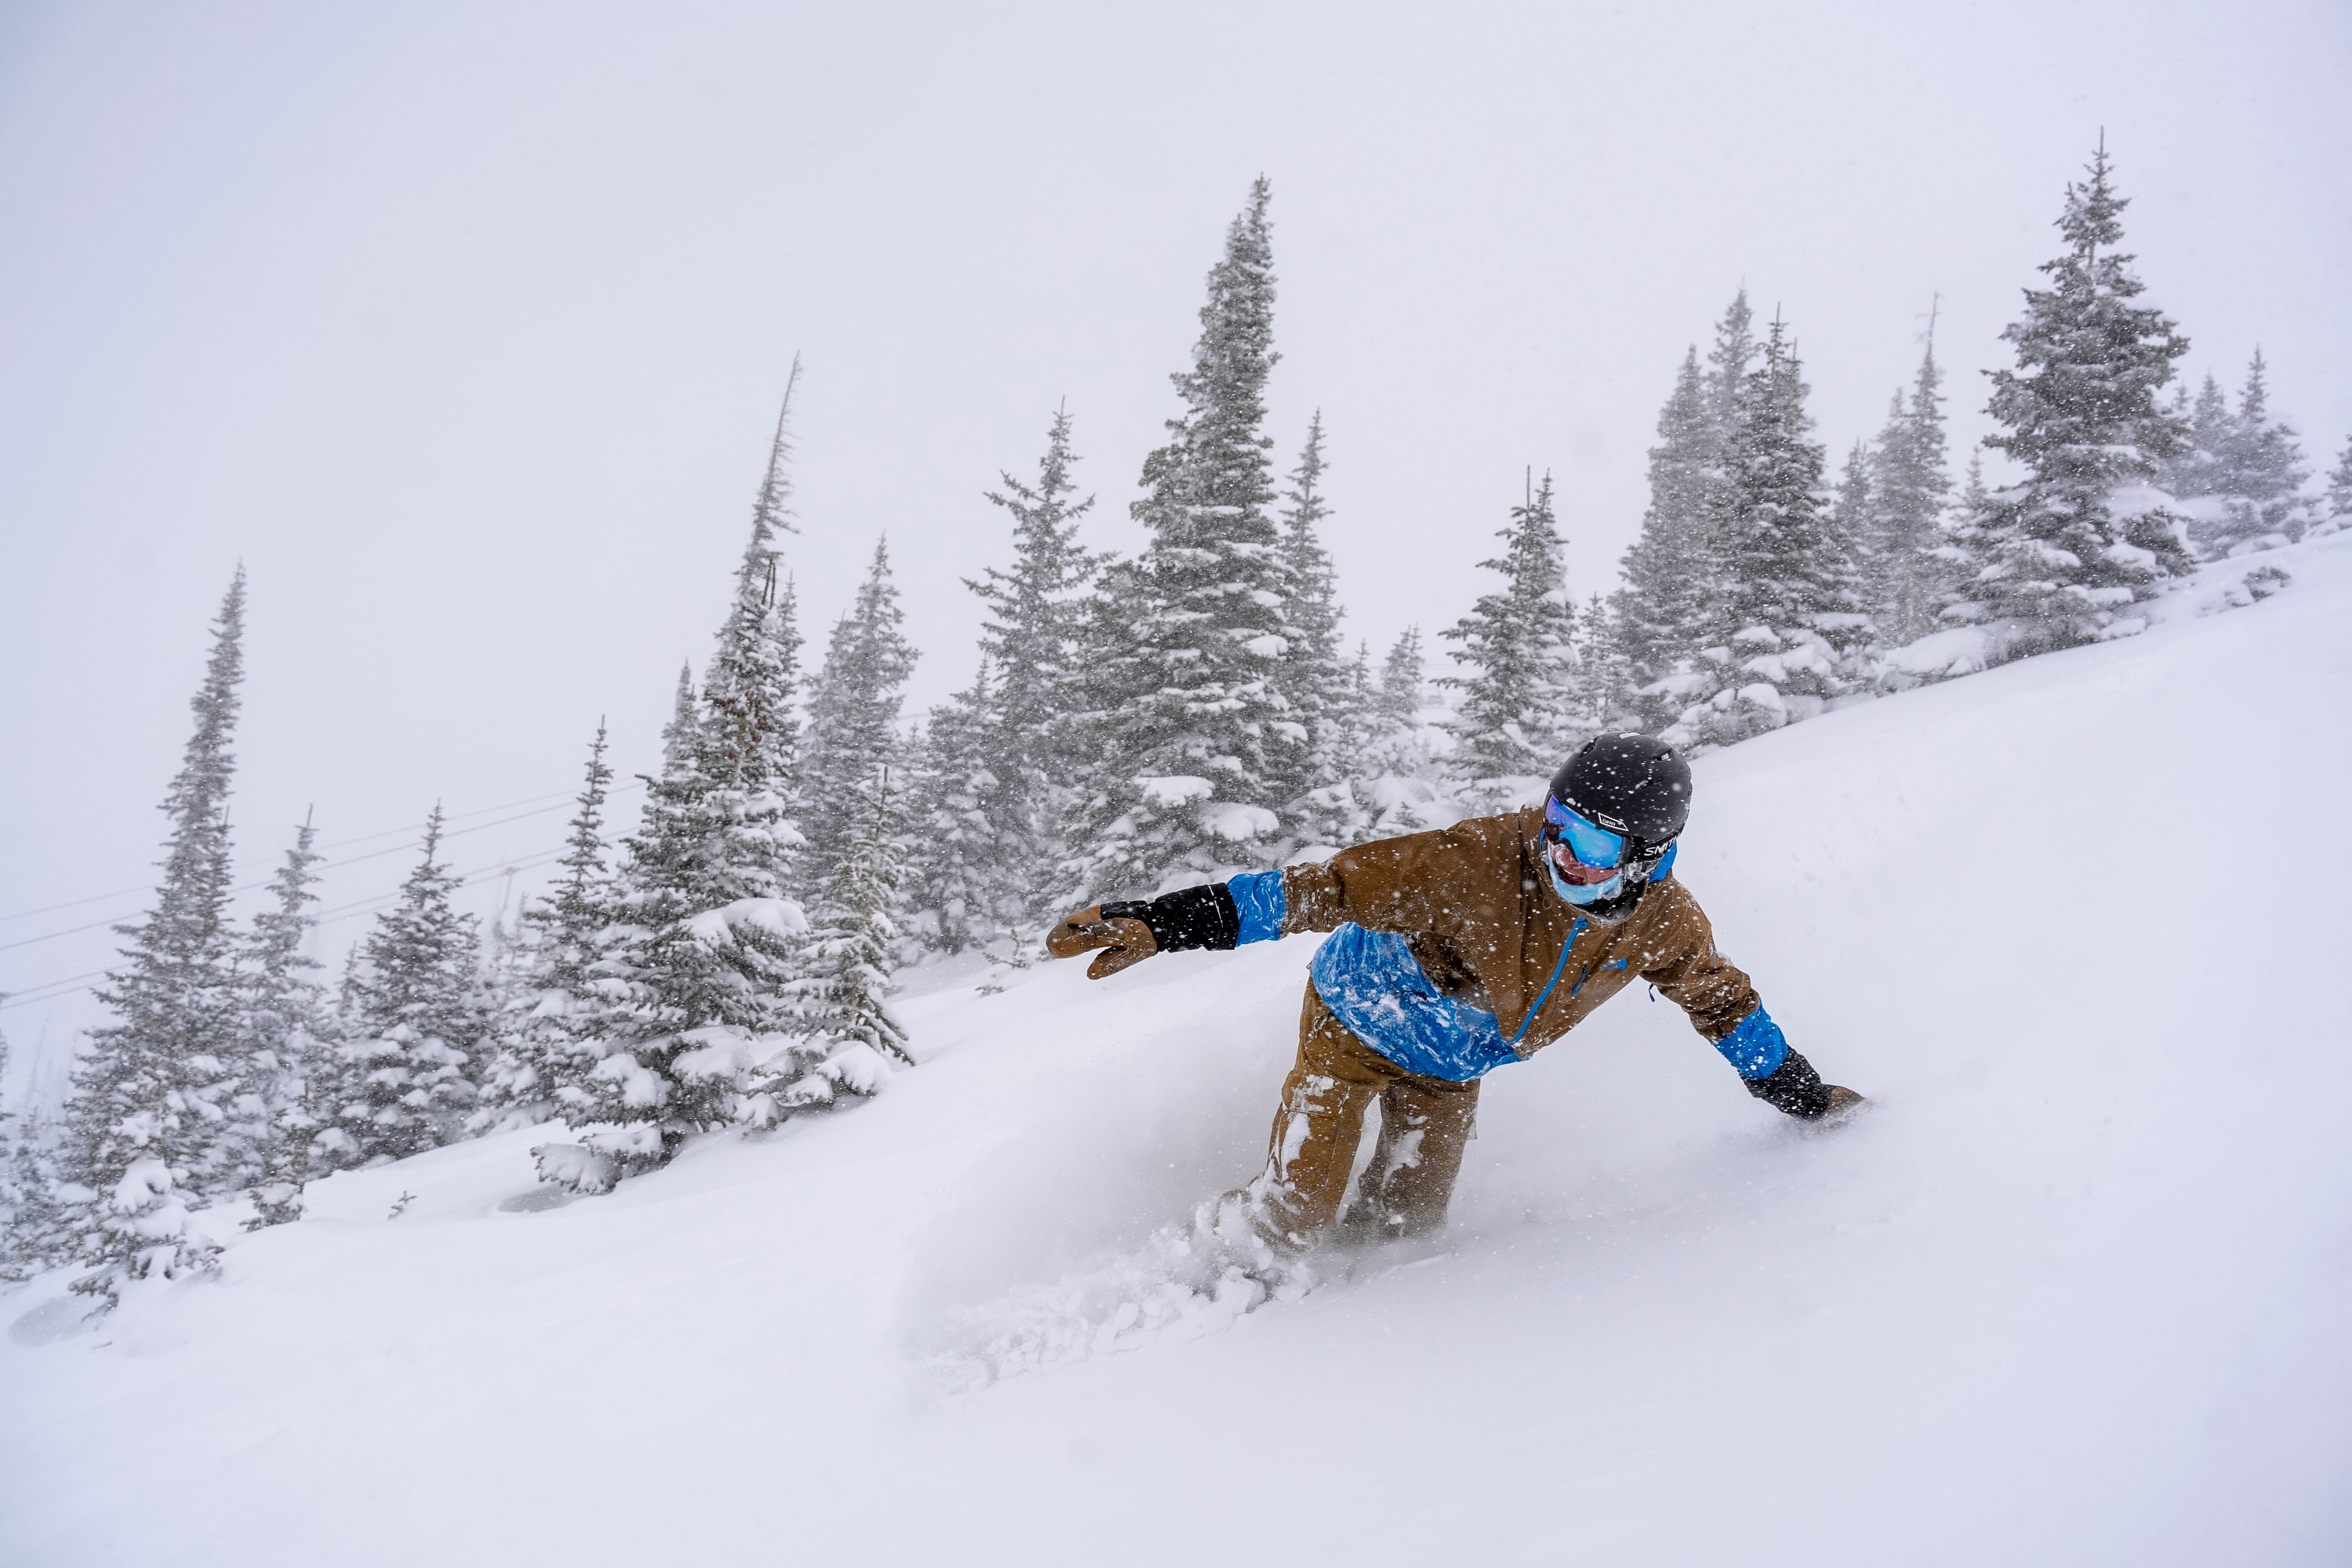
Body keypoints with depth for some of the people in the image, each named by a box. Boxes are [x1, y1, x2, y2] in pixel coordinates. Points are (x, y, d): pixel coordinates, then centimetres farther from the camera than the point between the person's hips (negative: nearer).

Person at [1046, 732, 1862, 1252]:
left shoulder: (1664, 923, -20)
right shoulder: (1485, 859, -38)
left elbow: (1720, 998, 1)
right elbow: (1328, 886, -39)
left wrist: (1799, 1093, 13)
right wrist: (1169, 921, -45)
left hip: (1452, 1069, 5)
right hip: (1356, 1022, -4)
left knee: (1408, 1220, 9)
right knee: (1289, 1220, -4)